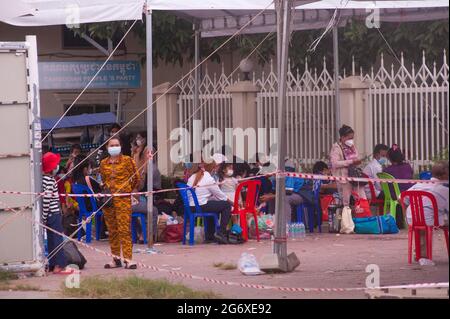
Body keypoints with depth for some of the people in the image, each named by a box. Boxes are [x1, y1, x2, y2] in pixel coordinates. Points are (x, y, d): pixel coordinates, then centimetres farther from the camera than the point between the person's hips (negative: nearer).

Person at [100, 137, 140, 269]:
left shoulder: (127, 160, 0)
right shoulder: (103, 163, 12)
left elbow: (136, 178, 5)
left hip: (123, 199, -4)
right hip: (108, 199, 4)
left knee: (124, 229, -11)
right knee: (112, 230, 7)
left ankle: (128, 259, -13)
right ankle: (116, 259, 12)